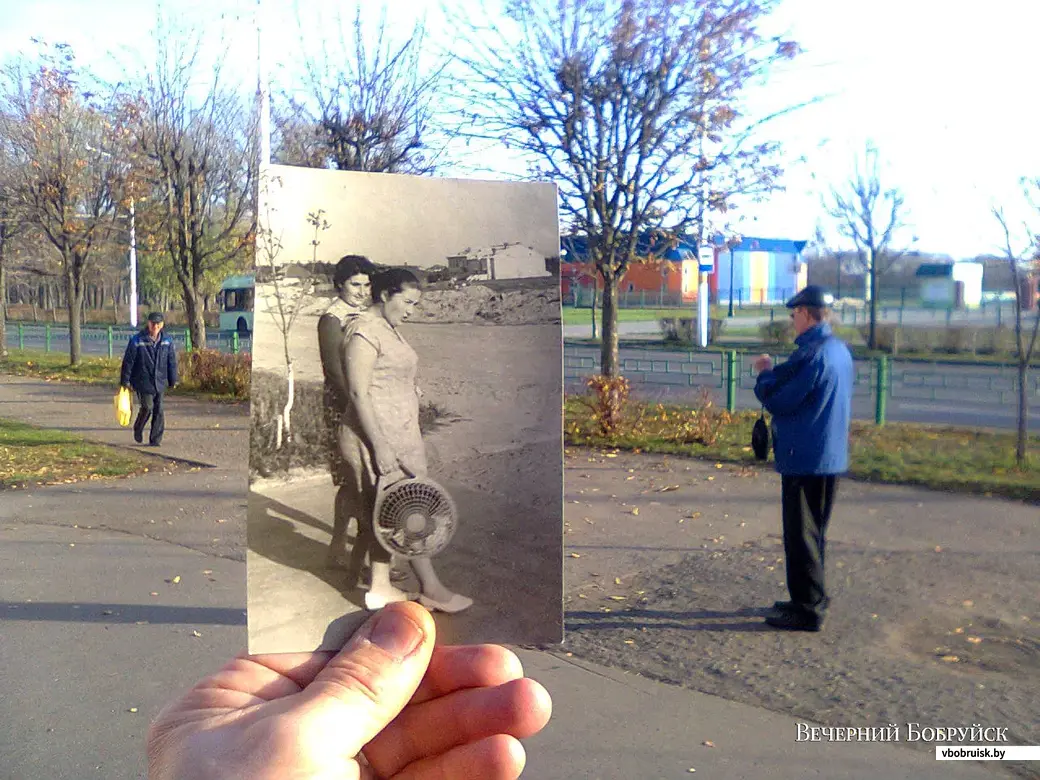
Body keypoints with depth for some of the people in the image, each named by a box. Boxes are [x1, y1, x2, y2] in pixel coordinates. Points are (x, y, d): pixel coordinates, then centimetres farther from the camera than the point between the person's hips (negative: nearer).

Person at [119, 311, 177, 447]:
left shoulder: (167, 341, 4)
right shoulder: (137, 341, -7)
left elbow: (172, 362, 10)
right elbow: (128, 361, -3)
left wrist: (172, 380, 11)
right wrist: (125, 380, -2)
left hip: (160, 382, 3)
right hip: (143, 381, -3)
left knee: (158, 410, 1)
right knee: (147, 407, -11)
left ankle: (155, 440, 11)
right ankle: (138, 429, 19)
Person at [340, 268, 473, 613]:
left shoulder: (389, 329, 15)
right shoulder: (365, 332, -16)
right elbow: (359, 393, -21)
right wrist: (380, 446, -24)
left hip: (397, 436, 10)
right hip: (376, 437, -10)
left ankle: (379, 587, 23)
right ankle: (431, 589, 9)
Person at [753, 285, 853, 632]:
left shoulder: (810, 353, -20)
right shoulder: (840, 350, 10)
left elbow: (777, 401, -17)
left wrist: (765, 373, 1)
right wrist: (775, 371, 12)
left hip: (805, 458, -9)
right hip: (832, 457, 9)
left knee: (801, 536, 0)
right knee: (814, 532, 19)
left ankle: (807, 610, 6)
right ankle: (813, 600, 29)